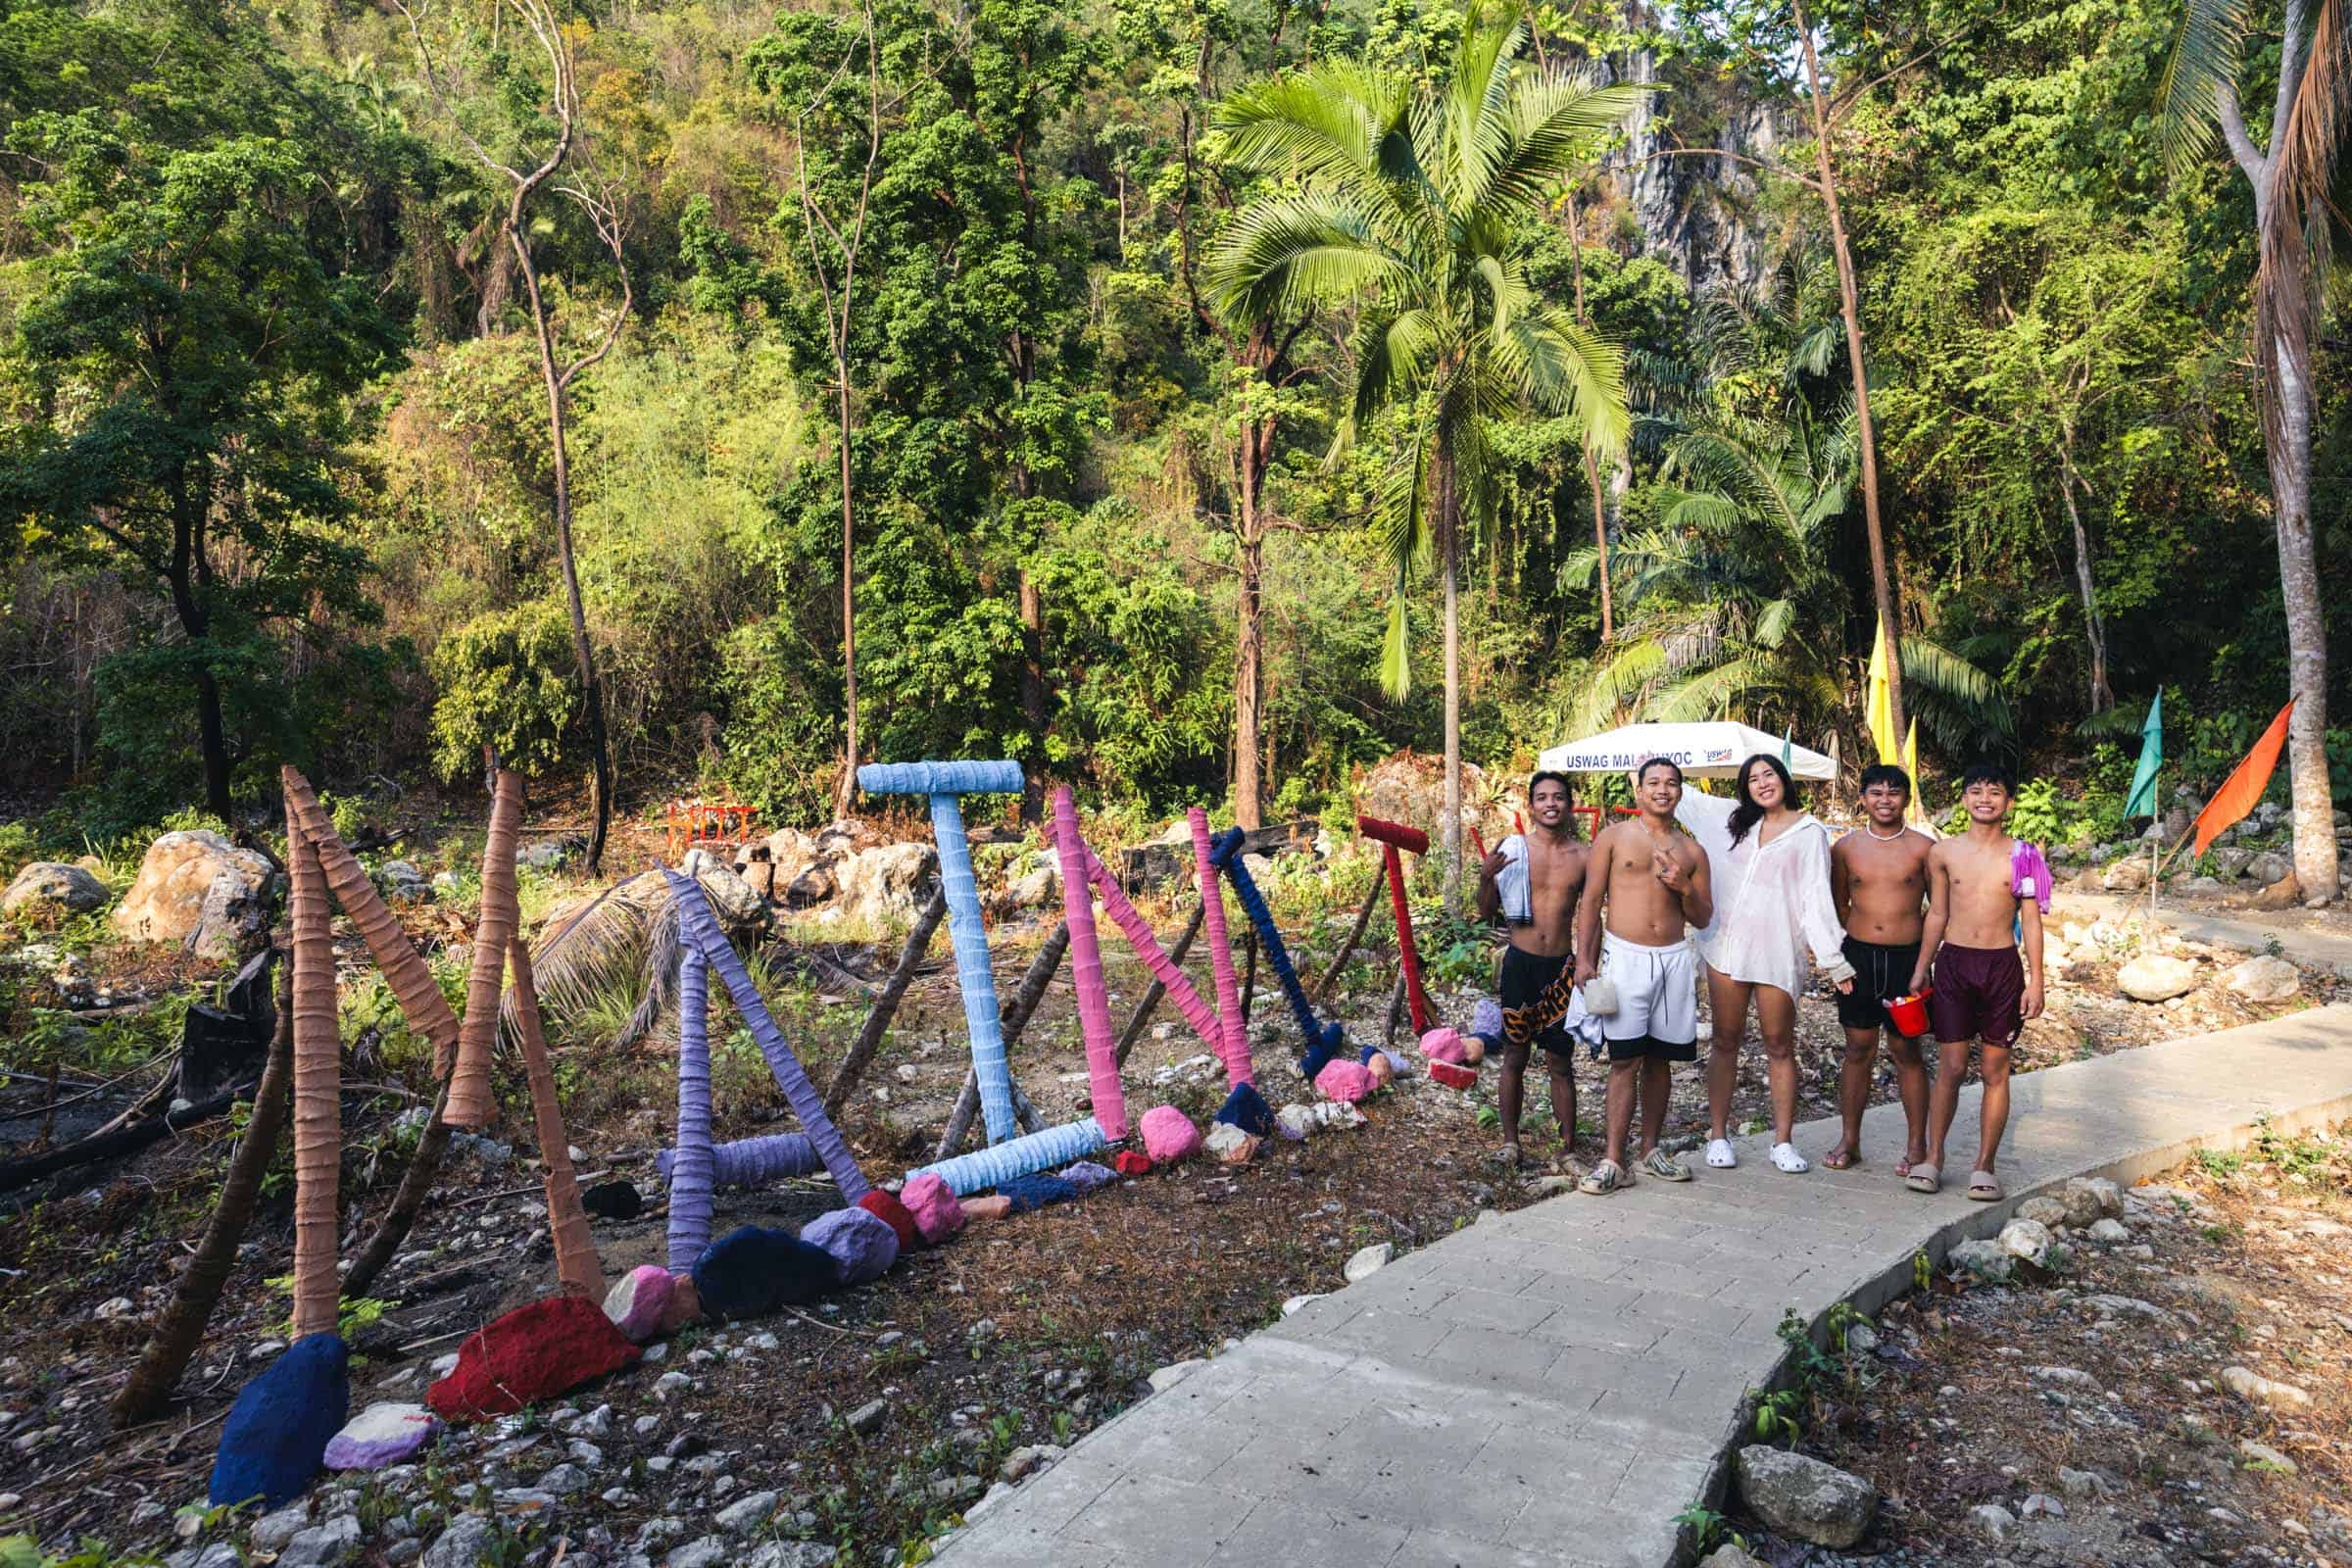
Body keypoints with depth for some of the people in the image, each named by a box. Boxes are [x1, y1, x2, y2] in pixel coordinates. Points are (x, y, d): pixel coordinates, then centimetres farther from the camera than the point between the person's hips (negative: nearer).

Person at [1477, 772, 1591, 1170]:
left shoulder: (1584, 856, 2)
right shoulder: (1513, 849, -2)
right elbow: (1486, 913, 2)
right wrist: (1485, 877, -14)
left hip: (1561, 966, 1)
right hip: (1520, 963, -1)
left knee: (1561, 1062, 5)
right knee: (1514, 1056, 8)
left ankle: (1568, 1149, 14)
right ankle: (1510, 1142, 20)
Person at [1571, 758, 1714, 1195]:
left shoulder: (1692, 851, 12)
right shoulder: (1614, 838, 3)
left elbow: (1703, 918, 13)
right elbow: (1591, 901, 1)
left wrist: (1684, 887, -7)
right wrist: (1583, 958, -6)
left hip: (1674, 959, 4)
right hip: (1625, 957, -3)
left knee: (1660, 1059, 9)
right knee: (1626, 1061, -7)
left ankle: (1651, 1148, 21)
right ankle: (1614, 1160, -4)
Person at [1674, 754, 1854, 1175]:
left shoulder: (1809, 832, 1)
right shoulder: (1736, 818, 11)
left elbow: (1817, 898, -3)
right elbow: (1685, 800, 25)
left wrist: (1834, 960, -6)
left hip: (1778, 952, -3)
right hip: (1727, 946, 3)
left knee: (1780, 1046, 3)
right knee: (1726, 1041, 8)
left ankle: (1783, 1142, 10)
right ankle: (1718, 1135, 14)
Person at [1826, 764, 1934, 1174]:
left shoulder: (1924, 848, -2)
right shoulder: (1846, 848, 4)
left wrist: (1913, 932, 2)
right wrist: (1865, 932, 9)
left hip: (1907, 958, -2)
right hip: (1858, 956, 2)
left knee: (1906, 1049, 5)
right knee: (1858, 1049, 8)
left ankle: (1916, 1145, 15)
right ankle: (1850, 1141, 16)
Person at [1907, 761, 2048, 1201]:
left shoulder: (2022, 856, 1)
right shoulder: (1943, 853, 3)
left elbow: (2031, 921, 2)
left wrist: (2035, 980, -3)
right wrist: (1920, 971, 9)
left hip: (2002, 966, 0)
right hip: (1953, 963, 0)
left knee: (1995, 1070, 5)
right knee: (1950, 1068, 1)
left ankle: (1984, 1166, 13)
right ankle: (1933, 1158, 12)